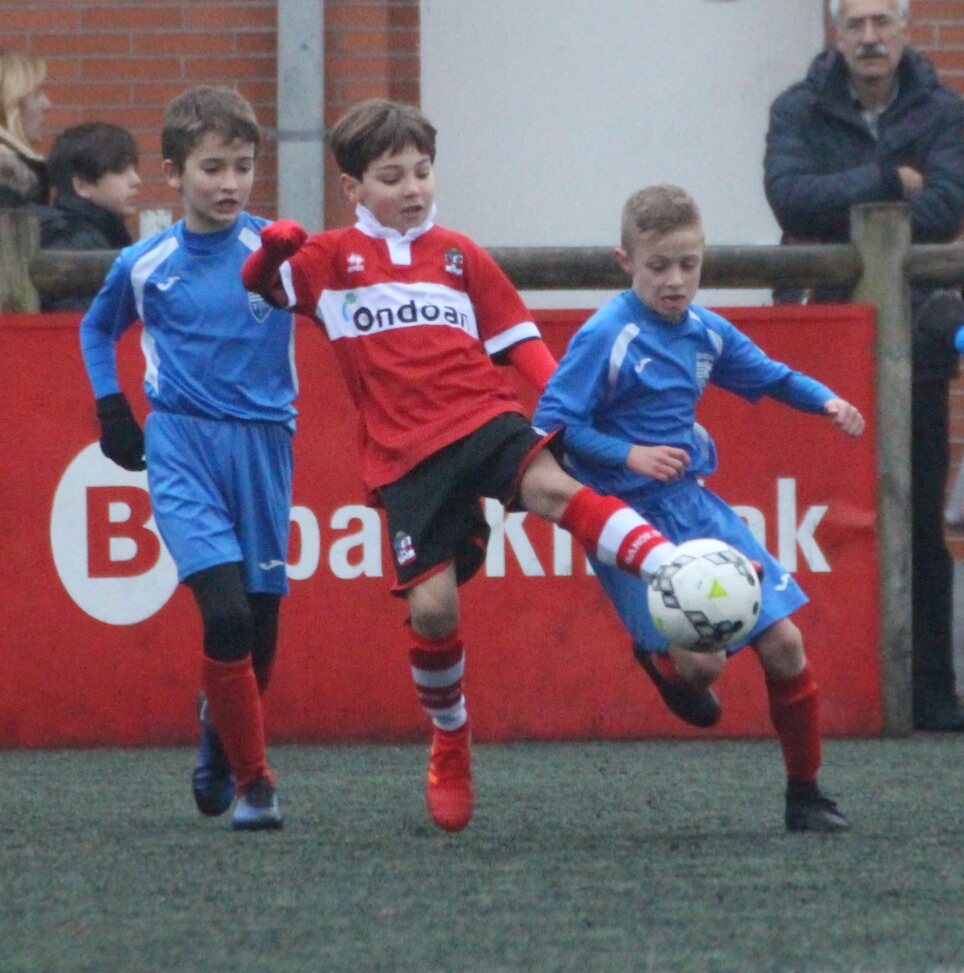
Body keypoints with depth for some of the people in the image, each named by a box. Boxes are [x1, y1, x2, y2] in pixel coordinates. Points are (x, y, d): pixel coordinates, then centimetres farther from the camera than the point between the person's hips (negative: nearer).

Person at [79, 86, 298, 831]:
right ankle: (252, 781, -8)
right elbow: (98, 330, 21)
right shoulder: (144, 265, 3)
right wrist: (111, 409, 10)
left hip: (263, 443, 1)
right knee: (226, 609, -18)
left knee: (261, 623, 6)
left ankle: (221, 749, 35)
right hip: (182, 447, -1)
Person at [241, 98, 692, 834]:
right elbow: (257, 288, 7)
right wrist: (274, 248, -16)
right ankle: (450, 751, 14)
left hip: (483, 418, 0)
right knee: (432, 605, -10)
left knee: (550, 488, -31)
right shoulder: (332, 259, 14)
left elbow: (517, 337, 15)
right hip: (407, 455, 0)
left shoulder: (459, 255, 17)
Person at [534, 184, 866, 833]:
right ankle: (660, 659, 22)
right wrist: (628, 455, -25)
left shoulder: (706, 333, 5)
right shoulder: (607, 338, -15)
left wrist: (824, 400, 2)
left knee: (783, 642, -1)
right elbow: (552, 421, -16)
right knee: (703, 660, -17)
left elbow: (768, 376, 21)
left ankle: (805, 795, 13)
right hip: (630, 518, -6)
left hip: (693, 502, 6)